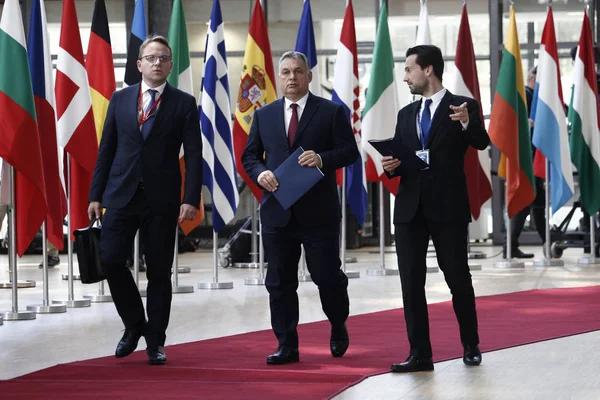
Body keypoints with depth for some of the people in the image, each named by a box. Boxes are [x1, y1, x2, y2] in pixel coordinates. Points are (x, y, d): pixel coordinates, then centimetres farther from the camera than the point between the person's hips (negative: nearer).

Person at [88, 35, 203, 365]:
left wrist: (191, 199, -12)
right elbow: (106, 149, 10)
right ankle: (134, 324, 15)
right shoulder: (120, 99, 9)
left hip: (161, 200, -2)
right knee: (110, 259, -6)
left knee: (159, 271, 2)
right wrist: (96, 195, 5)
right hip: (121, 194, 2)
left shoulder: (184, 103, 2)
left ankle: (155, 341, 14)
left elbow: (193, 155, -3)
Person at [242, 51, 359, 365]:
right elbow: (249, 156, 13)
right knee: (279, 282, 4)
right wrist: (260, 172, -9)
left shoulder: (331, 112, 2)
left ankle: (338, 328, 28)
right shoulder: (264, 115, 11)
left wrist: (322, 158, -21)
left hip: (319, 212, -3)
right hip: (277, 211, 3)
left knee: (327, 276, 1)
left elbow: (350, 151, -3)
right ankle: (286, 346, 10)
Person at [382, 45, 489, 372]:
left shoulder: (463, 106, -1)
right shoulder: (406, 114, 15)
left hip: (448, 207, -5)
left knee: (458, 278, 3)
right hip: (410, 208, 5)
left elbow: (482, 143, -16)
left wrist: (467, 123, -35)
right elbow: (396, 160, 17)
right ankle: (420, 354, 5)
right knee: (411, 282, 1)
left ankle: (471, 346, 20)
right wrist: (390, 166, -6)